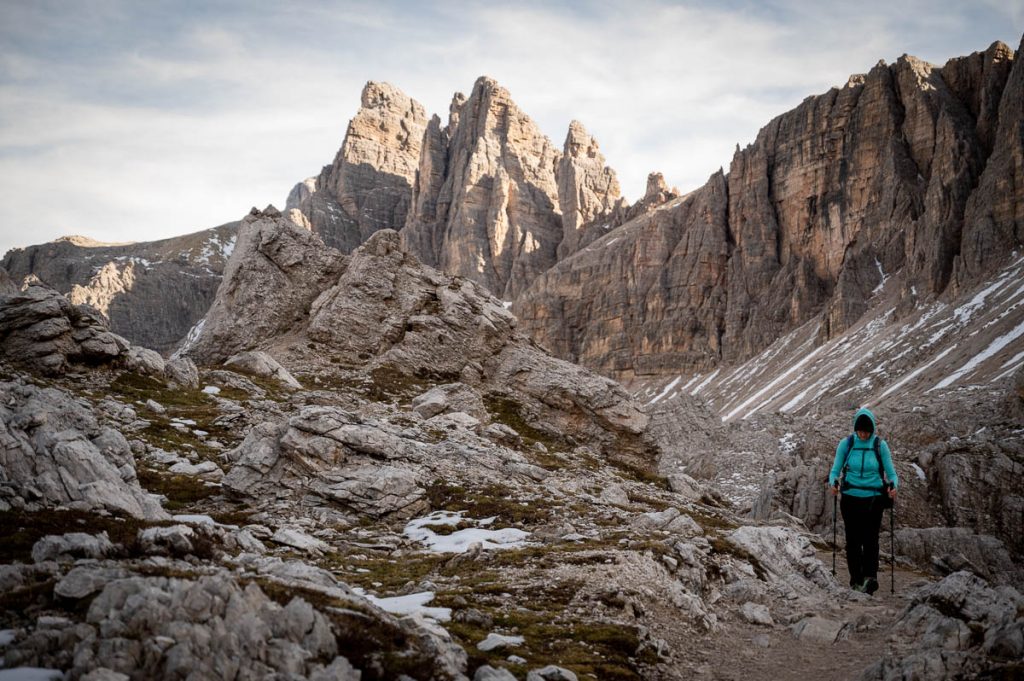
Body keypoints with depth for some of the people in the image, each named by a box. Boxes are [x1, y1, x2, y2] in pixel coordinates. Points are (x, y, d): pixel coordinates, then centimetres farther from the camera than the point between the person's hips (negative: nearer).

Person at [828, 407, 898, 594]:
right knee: (853, 540, 2)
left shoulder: (880, 445, -1)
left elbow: (891, 473, 3)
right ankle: (856, 580, 9)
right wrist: (833, 482, -16)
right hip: (850, 499, 1)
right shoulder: (846, 444, 0)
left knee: (870, 538, -14)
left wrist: (893, 486, -18)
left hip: (873, 499, -1)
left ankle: (870, 577, -24)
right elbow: (835, 470, 5)